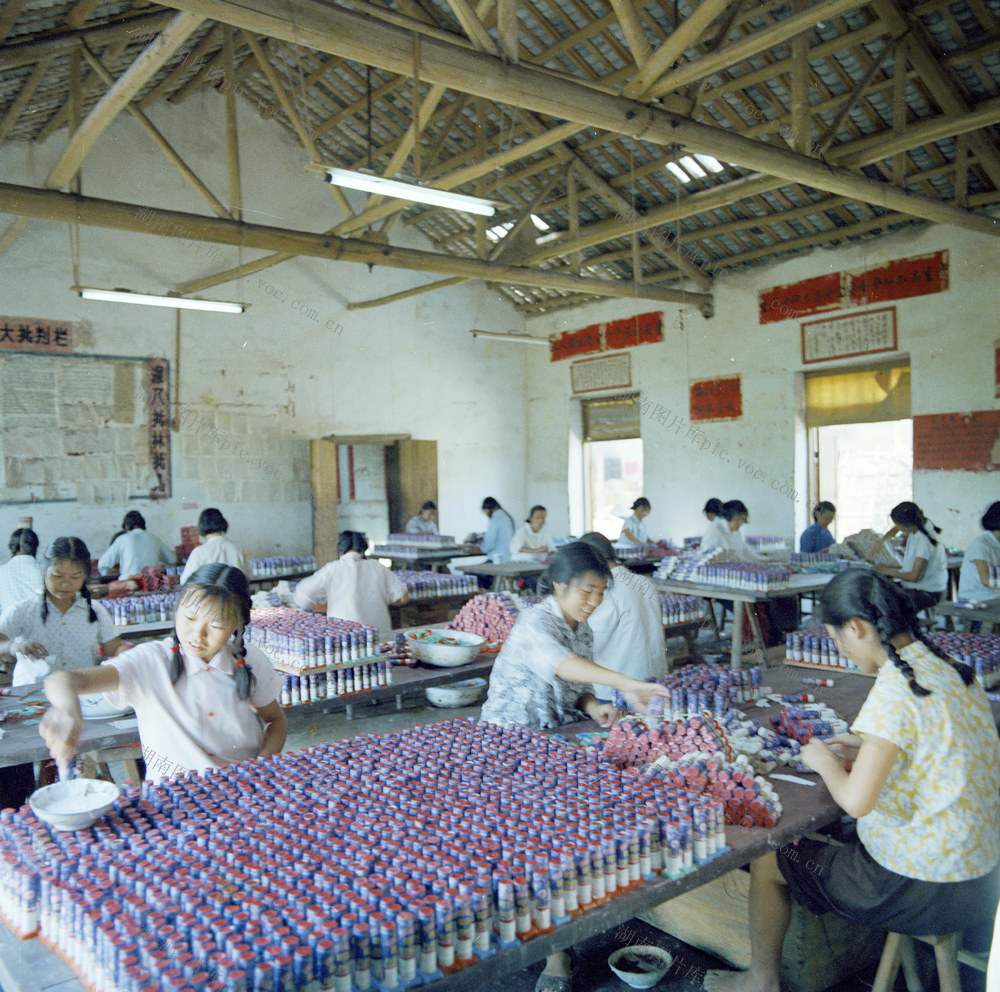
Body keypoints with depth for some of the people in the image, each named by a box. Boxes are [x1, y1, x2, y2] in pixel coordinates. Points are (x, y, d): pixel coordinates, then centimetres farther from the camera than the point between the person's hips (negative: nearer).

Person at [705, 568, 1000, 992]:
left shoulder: (895, 691, -26)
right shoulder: (952, 669, 0)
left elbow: (856, 801, -29)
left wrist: (825, 762, -10)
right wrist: (870, 747, 9)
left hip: (921, 888, -8)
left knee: (767, 860, 10)